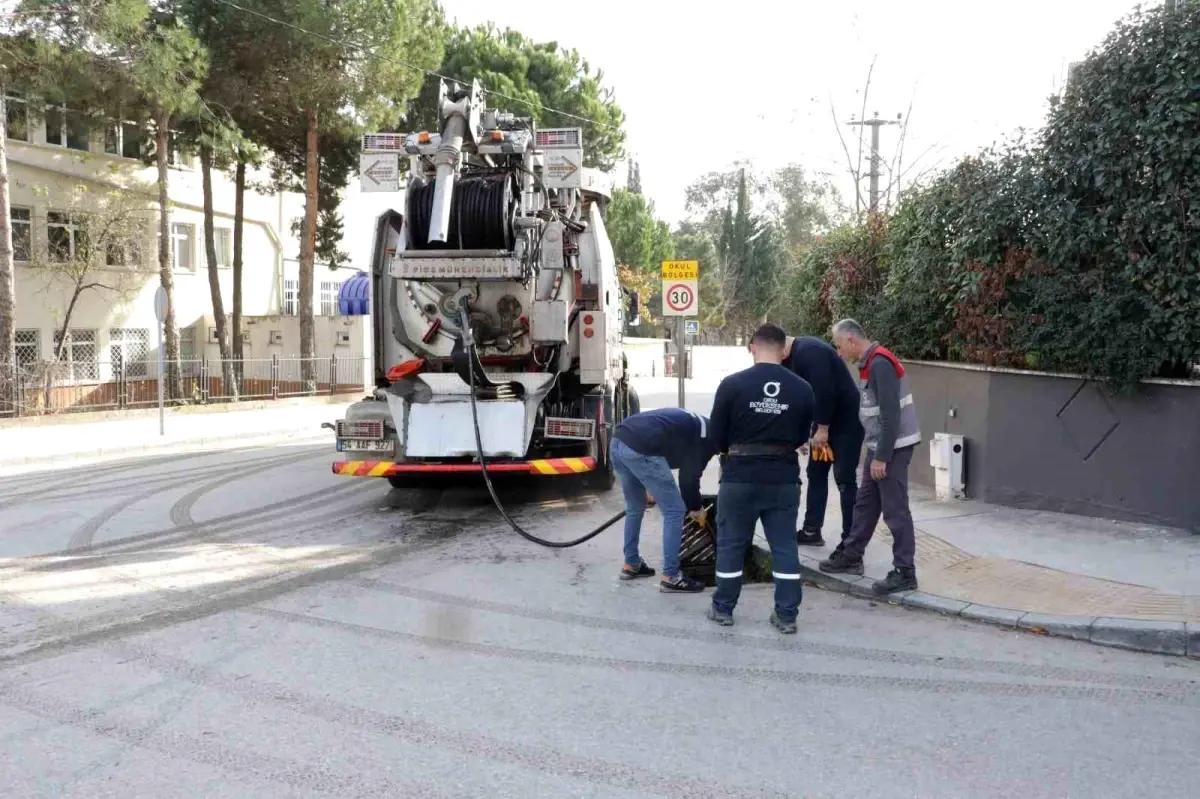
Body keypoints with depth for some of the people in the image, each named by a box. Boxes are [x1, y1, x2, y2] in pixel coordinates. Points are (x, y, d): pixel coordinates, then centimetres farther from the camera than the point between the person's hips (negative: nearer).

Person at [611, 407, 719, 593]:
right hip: (640, 449, -9)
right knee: (674, 511, 4)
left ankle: (631, 565, 37)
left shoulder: (691, 424, 33)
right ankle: (671, 577, 10)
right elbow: (690, 476, 5)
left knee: (635, 508, 28)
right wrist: (695, 508, 21)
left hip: (619, 441, 9)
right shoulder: (709, 435, 7)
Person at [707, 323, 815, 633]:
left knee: (731, 544, 12)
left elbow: (717, 436, -2)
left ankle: (723, 609, 21)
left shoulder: (732, 384, -10)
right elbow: (802, 437, 7)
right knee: (785, 546, 11)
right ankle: (787, 615, 15)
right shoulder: (802, 389, -3)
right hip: (784, 478, 2)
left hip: (740, 477, -2)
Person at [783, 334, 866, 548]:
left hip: (846, 421, -10)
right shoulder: (794, 355, 8)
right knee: (816, 474, 13)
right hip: (824, 421, 10)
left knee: (844, 480, -6)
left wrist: (822, 428, -22)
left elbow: (825, 390, -29)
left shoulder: (809, 351, -23)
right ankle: (811, 531, 21)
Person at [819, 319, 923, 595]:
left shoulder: (880, 364, -20)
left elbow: (891, 415, -23)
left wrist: (881, 457, -21)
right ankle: (851, 556, 27)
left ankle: (905, 572, 4)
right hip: (880, 446, 10)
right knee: (865, 503, 16)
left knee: (895, 510, -4)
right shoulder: (870, 363, 11)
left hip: (893, 447, -10)